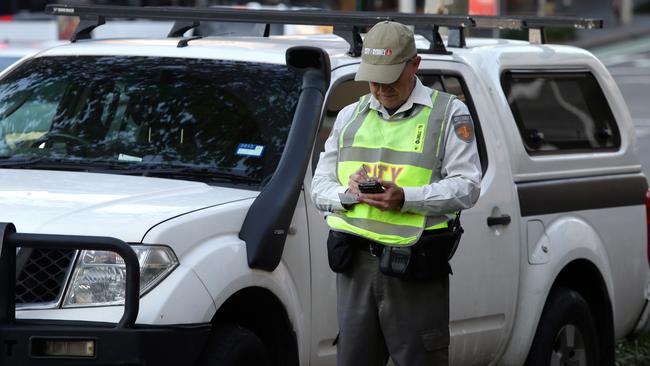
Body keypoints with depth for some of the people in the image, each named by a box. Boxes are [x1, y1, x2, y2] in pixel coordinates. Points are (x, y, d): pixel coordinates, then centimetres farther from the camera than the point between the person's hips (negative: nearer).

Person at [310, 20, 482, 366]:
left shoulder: (449, 113, 4)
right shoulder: (349, 116, 19)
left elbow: (466, 187, -5)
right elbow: (320, 187, 17)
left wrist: (405, 198, -19)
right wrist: (349, 192, -8)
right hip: (356, 264, 4)